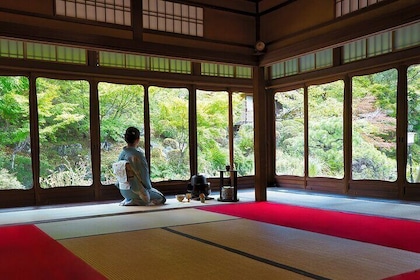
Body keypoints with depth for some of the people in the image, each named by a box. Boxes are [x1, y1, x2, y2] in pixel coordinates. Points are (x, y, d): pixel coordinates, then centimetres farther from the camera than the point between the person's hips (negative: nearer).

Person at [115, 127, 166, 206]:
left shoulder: (122, 154, -1)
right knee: (161, 198, 13)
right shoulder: (138, 155, -22)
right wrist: (148, 187, 3)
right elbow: (144, 174, -15)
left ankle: (128, 200, 12)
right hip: (138, 190, -8)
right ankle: (136, 202, -5)